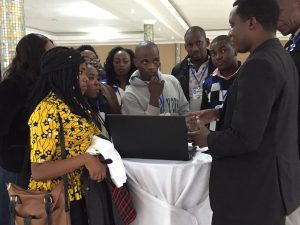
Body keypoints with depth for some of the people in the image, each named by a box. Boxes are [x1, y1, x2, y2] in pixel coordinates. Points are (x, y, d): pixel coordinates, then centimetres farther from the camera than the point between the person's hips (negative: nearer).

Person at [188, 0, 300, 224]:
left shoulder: (259, 64, -23)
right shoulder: (281, 57, 7)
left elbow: (244, 137, -26)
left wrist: (207, 138, -9)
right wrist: (218, 113, 12)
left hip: (253, 188, -9)